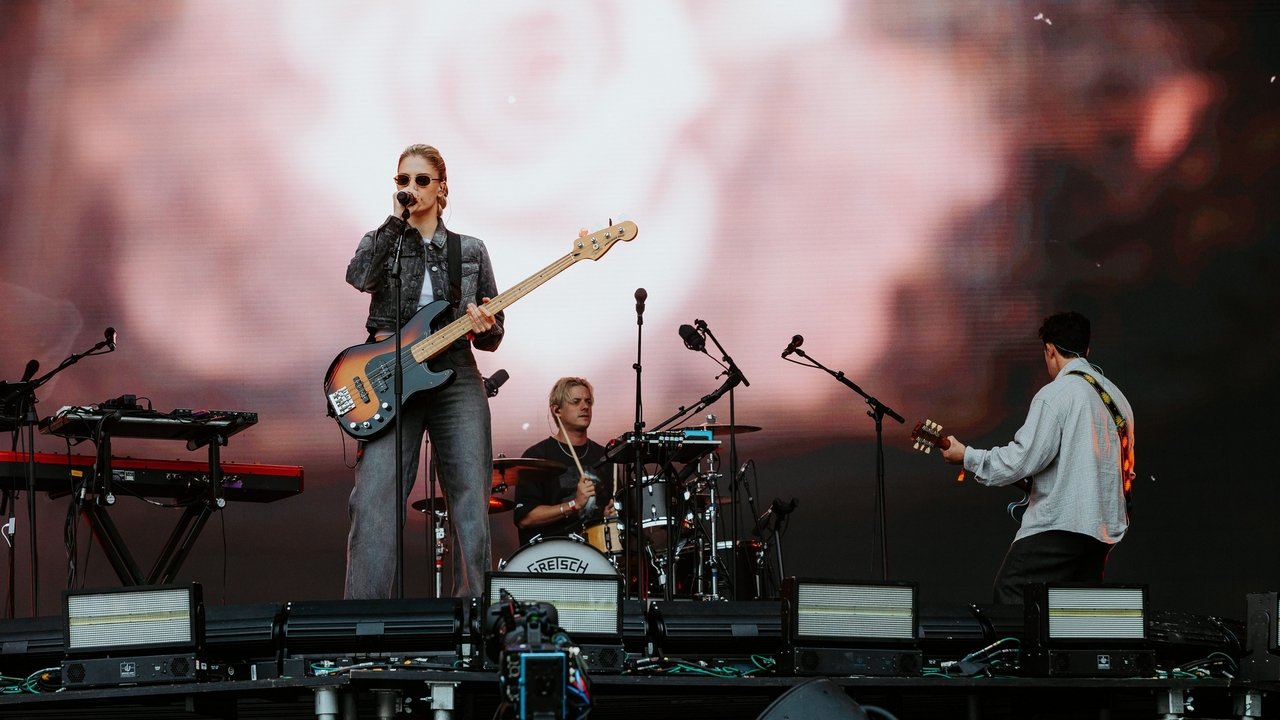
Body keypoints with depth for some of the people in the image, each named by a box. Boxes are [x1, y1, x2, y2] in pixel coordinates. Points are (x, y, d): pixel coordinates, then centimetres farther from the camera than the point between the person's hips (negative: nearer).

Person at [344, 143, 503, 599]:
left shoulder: (471, 251, 15)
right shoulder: (381, 243, 11)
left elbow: (493, 337, 15)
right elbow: (358, 277, -15)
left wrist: (484, 328, -9)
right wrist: (397, 219, -12)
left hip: (457, 380, 2)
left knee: (471, 509, -3)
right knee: (373, 505, -14)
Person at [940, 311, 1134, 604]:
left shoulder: (1055, 395, -9)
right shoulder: (1116, 397, 16)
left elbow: (1022, 459, -15)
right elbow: (1127, 471, 22)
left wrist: (966, 456, -3)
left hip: (1059, 524, -8)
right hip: (1104, 530, 8)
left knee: (1010, 598, -8)